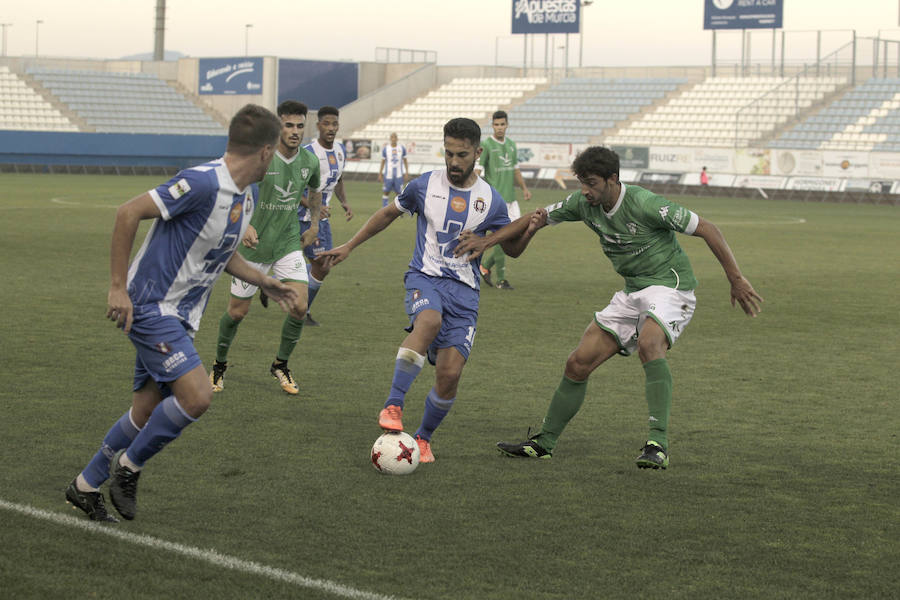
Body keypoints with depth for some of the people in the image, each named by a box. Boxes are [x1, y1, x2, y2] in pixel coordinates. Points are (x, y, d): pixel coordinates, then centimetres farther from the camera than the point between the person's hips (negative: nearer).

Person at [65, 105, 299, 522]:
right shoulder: (203, 182, -22)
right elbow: (129, 213, -20)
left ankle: (86, 487, 25)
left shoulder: (247, 195, 8)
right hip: (150, 306, -9)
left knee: (146, 413, 11)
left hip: (179, 315, 9)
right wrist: (118, 287, -19)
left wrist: (262, 281, 18)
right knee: (196, 396, -19)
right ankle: (128, 465, 1)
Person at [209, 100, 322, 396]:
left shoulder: (309, 161, -2)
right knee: (238, 311, 4)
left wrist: (314, 225, 18)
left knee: (299, 307, -11)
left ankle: (281, 364, 13)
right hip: (253, 243, -3)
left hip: (289, 244, 3)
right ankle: (220, 365, 29)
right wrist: (244, 225, -31)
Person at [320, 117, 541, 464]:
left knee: (450, 373, -11)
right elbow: (388, 214, 19)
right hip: (425, 277, -1)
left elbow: (512, 248, 15)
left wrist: (530, 229, -7)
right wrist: (348, 247, 20)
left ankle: (423, 438, 14)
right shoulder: (425, 185, 2)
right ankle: (393, 406, -34)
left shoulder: (490, 200, 4)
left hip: (464, 288, 1)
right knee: (429, 321, -38)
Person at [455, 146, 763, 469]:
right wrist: (487, 240, 4)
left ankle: (658, 443, -39)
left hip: (669, 286, -7)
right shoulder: (583, 204, -2)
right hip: (632, 293, 7)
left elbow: (707, 229, -17)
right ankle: (544, 442, 17)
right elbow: (539, 218, 12)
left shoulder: (646, 205, -23)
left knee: (649, 344, -37)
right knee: (578, 363, 2)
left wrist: (736, 280, -16)